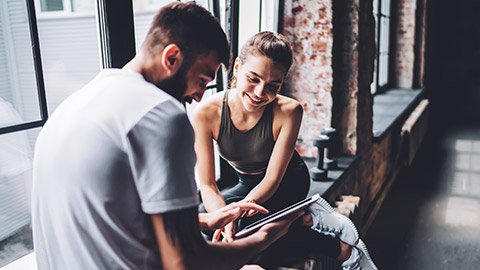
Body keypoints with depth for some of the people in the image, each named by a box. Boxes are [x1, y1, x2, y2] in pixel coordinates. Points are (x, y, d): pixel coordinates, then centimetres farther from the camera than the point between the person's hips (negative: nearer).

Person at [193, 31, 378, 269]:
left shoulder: (289, 111, -28)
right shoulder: (206, 114, -26)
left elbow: (273, 178, -24)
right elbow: (207, 184, -23)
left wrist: (243, 206, -43)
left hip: (288, 183, -4)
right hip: (248, 185, 4)